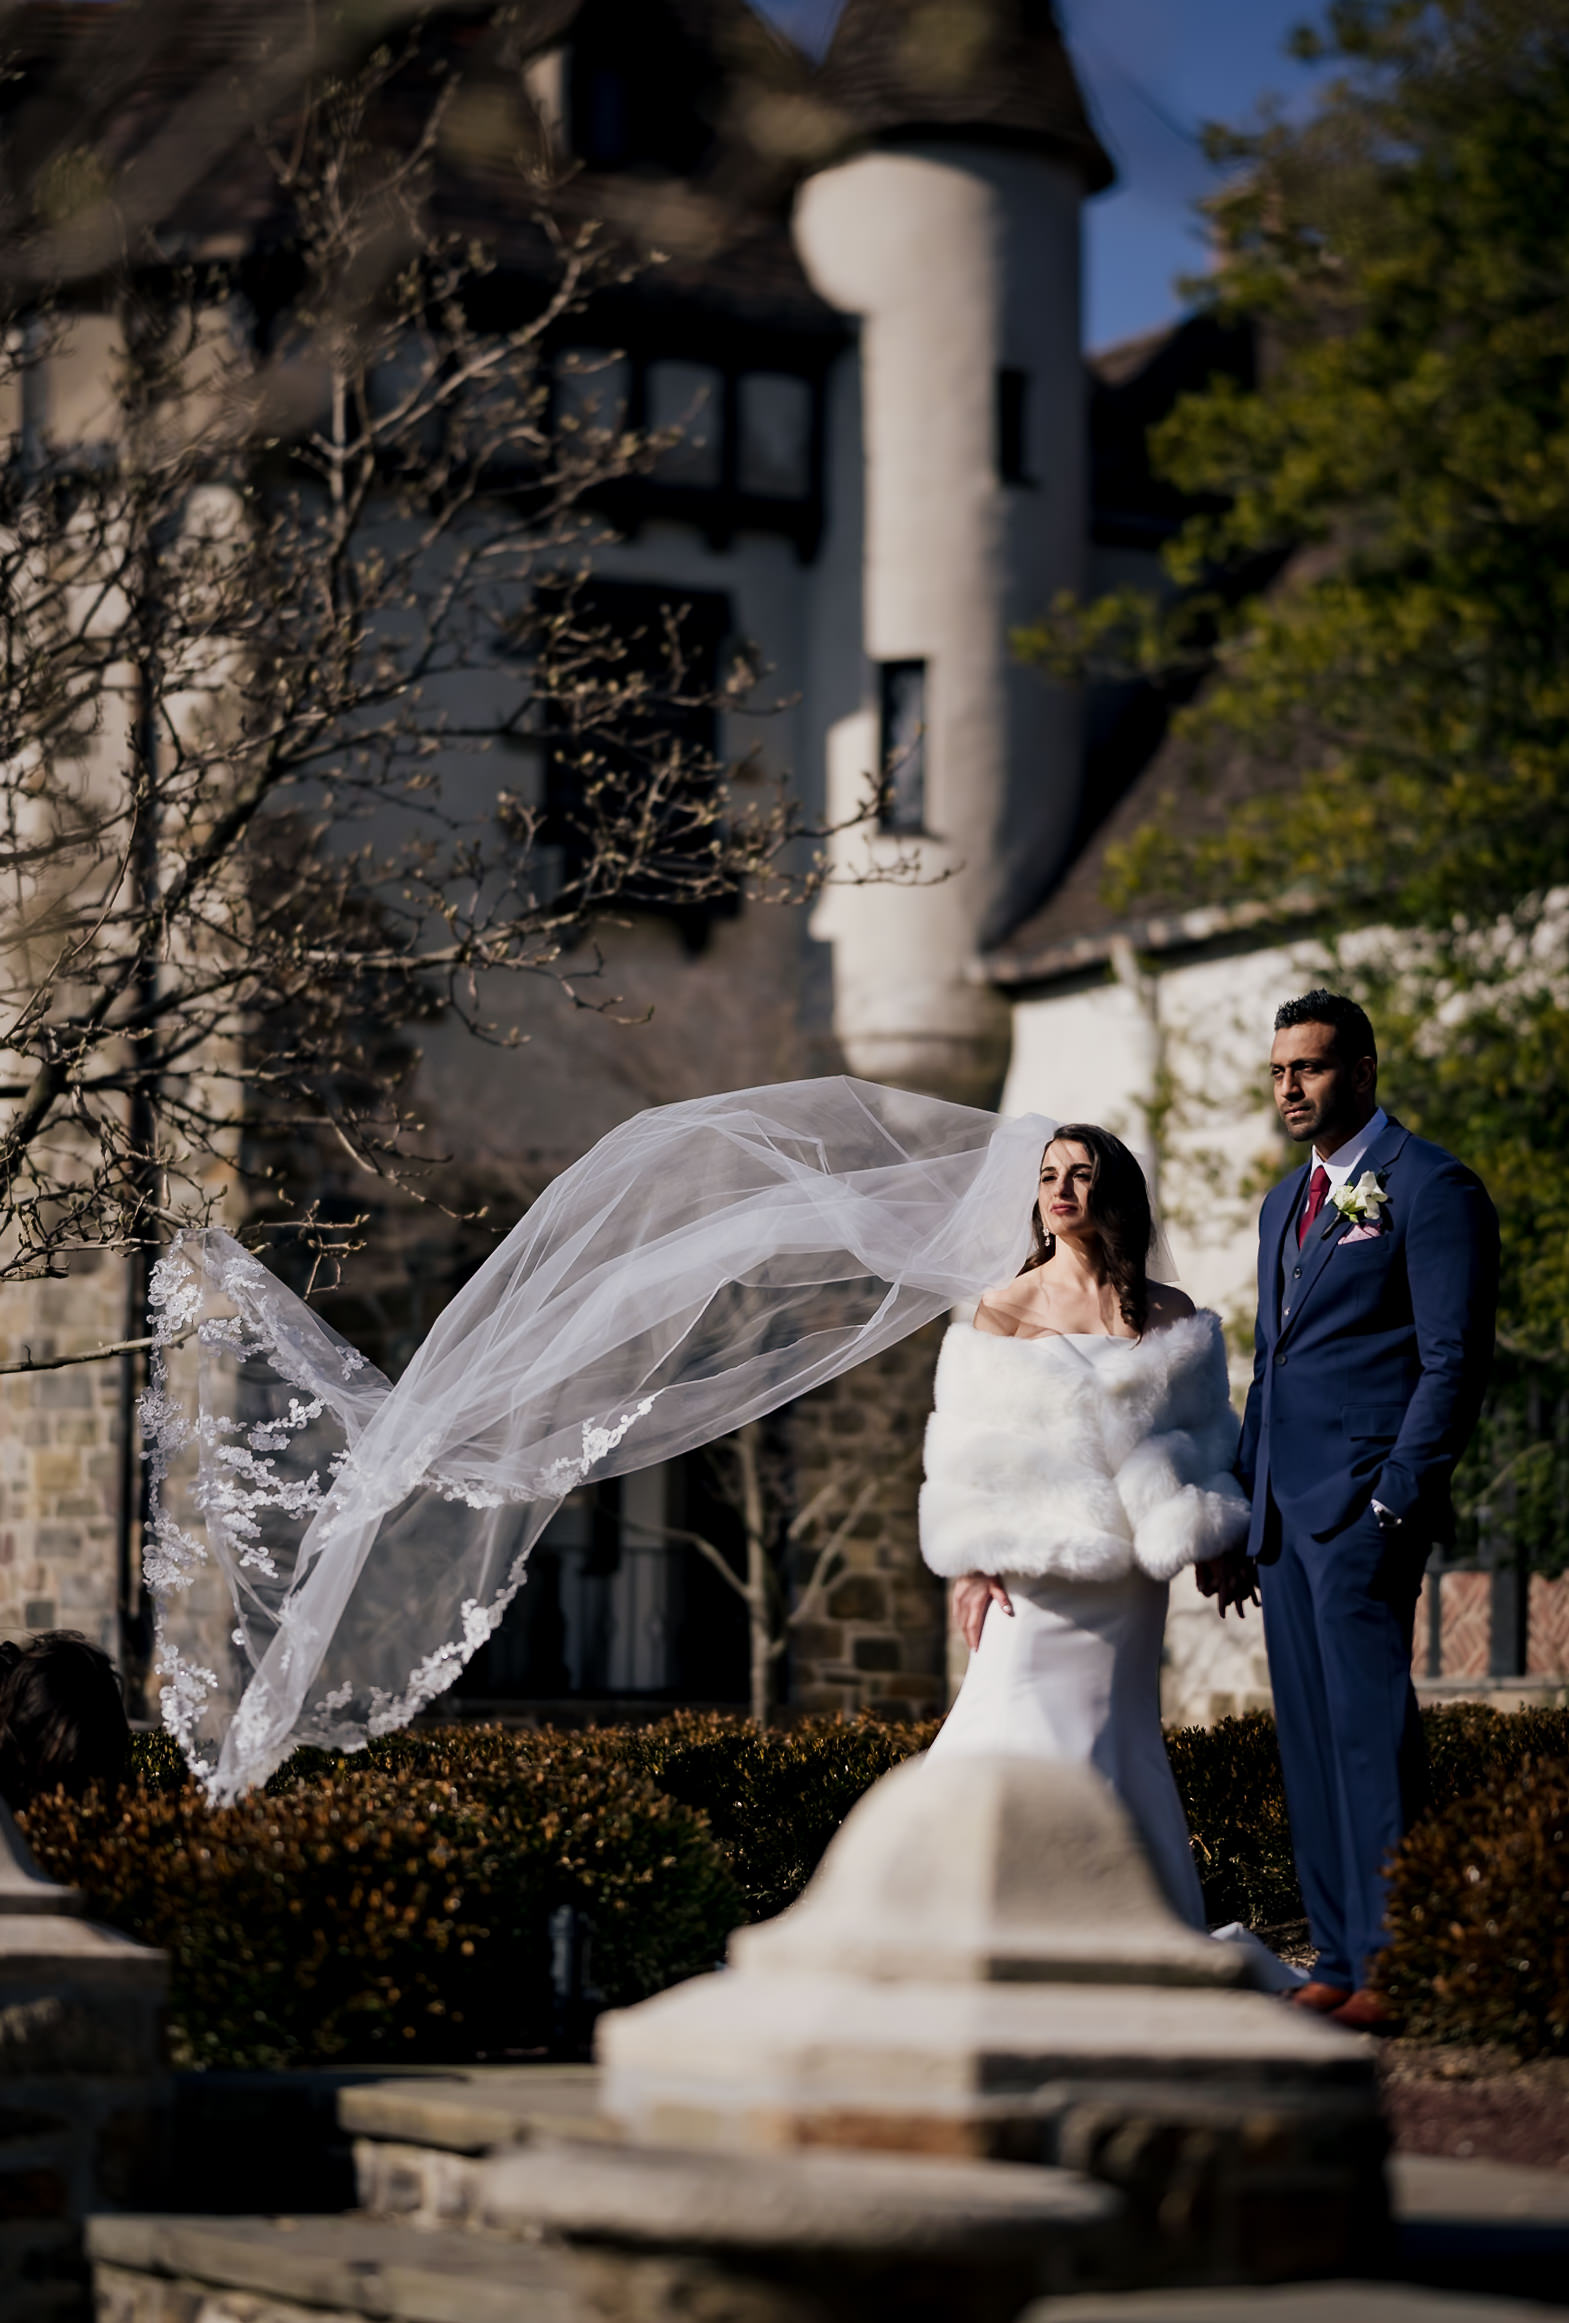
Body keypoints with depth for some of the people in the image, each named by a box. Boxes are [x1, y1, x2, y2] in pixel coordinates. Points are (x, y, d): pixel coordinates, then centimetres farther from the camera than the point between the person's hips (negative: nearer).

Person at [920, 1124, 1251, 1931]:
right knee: (1017, 1725, -12)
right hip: (1035, 1567, -1)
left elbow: (1202, 1433, 13)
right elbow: (972, 1453, 3)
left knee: (1112, 1738, 1)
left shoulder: (1167, 1314, 8)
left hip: (1126, 1571, 1)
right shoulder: (1003, 1312, 4)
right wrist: (971, 1564, -3)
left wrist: (1215, 1541, 4)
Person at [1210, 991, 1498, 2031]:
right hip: (1287, 1509, 8)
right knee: (1311, 1738, 6)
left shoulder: (1429, 1185, -4)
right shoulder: (1284, 1204, 21)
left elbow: (1454, 1359, -10)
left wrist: (1400, 1496, -17)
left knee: (1369, 1726, -11)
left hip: (1365, 1502, -8)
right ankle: (1340, 1964, 10)